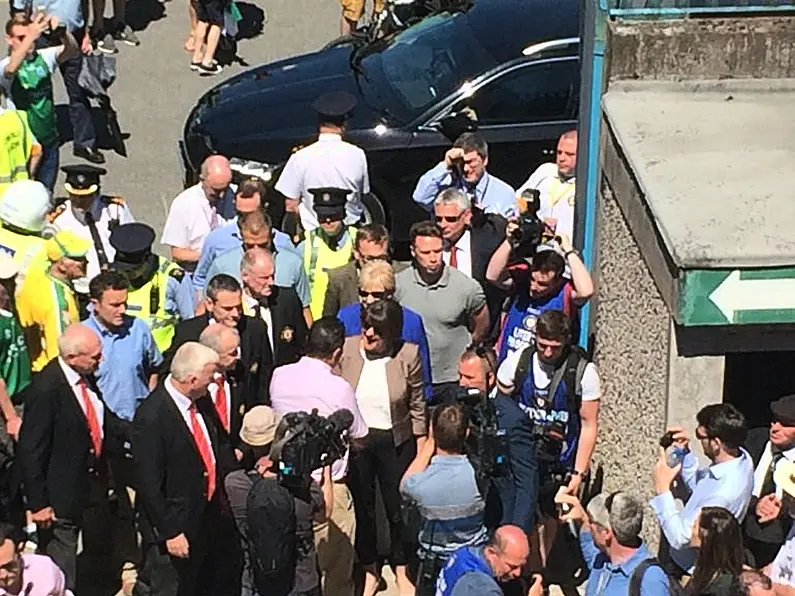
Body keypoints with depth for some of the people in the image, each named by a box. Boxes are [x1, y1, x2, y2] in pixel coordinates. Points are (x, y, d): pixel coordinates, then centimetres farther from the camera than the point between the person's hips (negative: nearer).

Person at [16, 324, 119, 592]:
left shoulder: (87, 377, -3)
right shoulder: (46, 389, -26)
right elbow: (30, 451, -21)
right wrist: (37, 502, -16)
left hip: (95, 486, 8)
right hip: (62, 497, -8)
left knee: (99, 561, 22)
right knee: (62, 577, 8)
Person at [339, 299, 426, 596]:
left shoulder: (408, 355, -13)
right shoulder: (347, 349, -10)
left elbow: (417, 407, -2)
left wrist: (421, 451, 1)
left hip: (395, 442, -1)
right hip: (355, 440, 1)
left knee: (397, 509, 12)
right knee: (363, 508, 15)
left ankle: (401, 571, 34)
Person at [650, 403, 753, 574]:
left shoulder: (724, 493, -37)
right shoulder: (741, 457, -10)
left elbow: (680, 539, -29)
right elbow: (698, 486, 9)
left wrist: (662, 489, -26)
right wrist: (685, 452, -5)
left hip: (691, 570, -8)